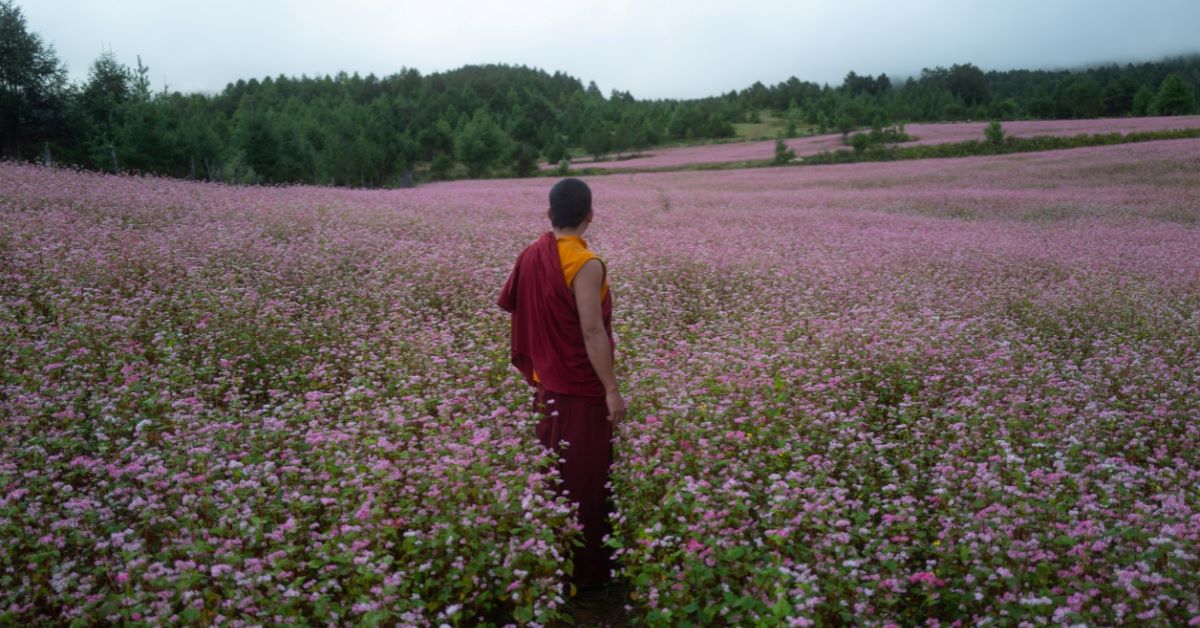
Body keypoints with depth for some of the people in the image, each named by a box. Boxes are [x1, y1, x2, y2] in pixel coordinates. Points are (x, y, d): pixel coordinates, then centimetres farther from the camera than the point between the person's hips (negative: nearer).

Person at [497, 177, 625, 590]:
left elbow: (506, 303, 17)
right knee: (583, 477, 3)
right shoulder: (585, 265, -20)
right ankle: (584, 570, 14)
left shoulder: (530, 256, 2)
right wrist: (613, 390, -18)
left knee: (549, 470, 18)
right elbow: (593, 332, -23)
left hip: (544, 382, 7)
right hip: (581, 387, -7)